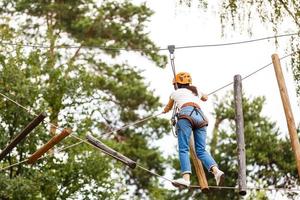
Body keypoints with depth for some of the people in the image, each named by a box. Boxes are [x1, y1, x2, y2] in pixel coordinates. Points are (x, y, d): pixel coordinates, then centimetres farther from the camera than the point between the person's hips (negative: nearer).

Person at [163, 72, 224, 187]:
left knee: (183, 149, -13)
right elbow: (205, 98, 58)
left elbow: (168, 108, 44)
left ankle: (186, 178, -32)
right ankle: (216, 171, -26)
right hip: (201, 117, 4)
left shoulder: (175, 93, 25)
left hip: (187, 114, -4)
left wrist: (165, 111, 67)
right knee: (201, 151, 0)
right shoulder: (196, 91, 33)